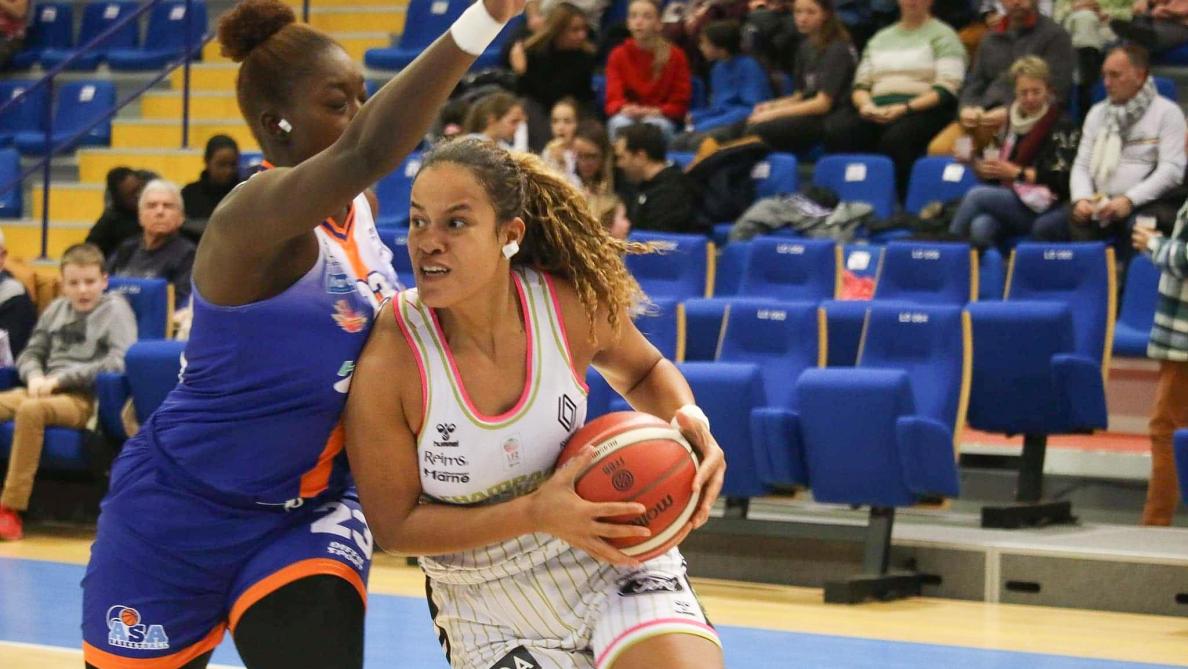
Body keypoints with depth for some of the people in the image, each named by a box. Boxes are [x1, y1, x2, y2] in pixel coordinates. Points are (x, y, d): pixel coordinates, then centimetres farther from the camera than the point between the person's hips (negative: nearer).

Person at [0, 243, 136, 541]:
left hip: (86, 399, -6)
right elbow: (30, 353, 21)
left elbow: (120, 362, -13)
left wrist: (60, 378, -15)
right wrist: (35, 376, -5)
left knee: (30, 410, -35)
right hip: (46, 391, 6)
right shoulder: (56, 309, 17)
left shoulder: (115, 309, 0)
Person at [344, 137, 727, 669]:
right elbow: (394, 525, -14)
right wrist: (534, 514, -25)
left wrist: (688, 420, -14)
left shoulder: (576, 304, -14)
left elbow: (643, 372, 9)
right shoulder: (387, 364, -23)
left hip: (610, 551, 2)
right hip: (487, 604, -1)